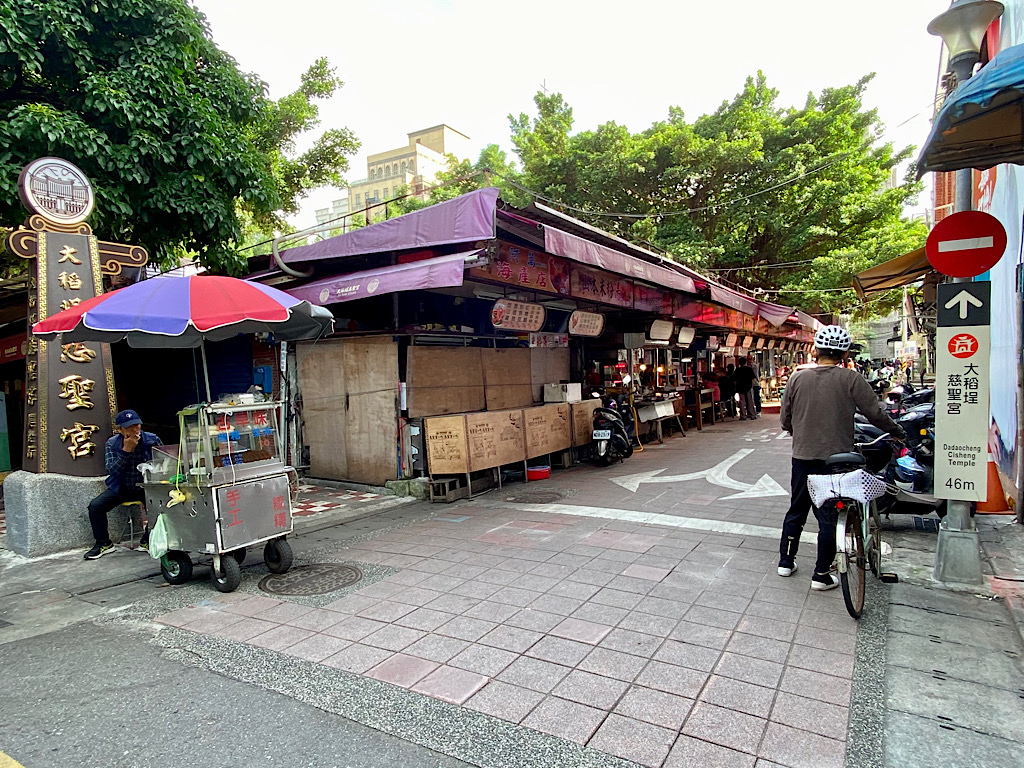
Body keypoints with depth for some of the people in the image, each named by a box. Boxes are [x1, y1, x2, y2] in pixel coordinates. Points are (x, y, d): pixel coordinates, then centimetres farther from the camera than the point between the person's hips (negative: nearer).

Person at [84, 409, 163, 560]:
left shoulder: (152, 440, -8)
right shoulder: (112, 443, -5)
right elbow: (111, 470, -17)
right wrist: (126, 450, -27)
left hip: (146, 488, -2)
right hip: (121, 488, 3)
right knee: (95, 506, -16)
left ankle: (147, 541, -5)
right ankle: (103, 543, 7)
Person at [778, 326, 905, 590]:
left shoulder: (798, 377, -2)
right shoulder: (850, 379, -10)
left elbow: (785, 419, 4)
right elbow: (875, 414, -6)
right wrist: (898, 432, 13)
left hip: (802, 456, 3)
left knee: (796, 510, 17)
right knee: (828, 516, 6)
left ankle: (786, 561, 26)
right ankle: (821, 575, 14)